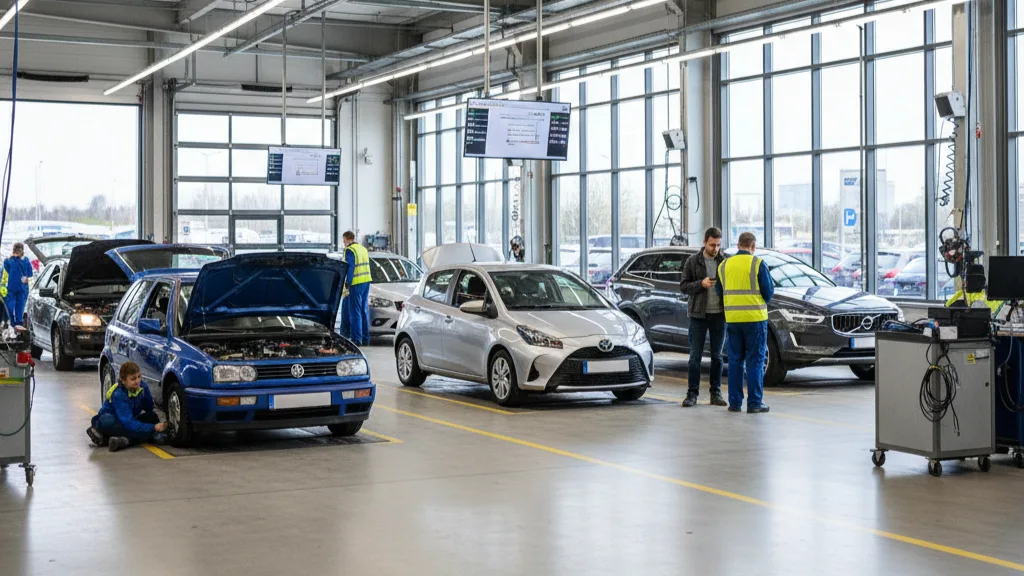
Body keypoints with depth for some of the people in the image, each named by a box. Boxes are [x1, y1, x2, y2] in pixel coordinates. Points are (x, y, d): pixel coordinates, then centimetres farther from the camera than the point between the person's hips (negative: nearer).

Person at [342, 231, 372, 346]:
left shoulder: (350, 250, -10)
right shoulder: (363, 249, 16)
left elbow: (350, 267, -15)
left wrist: (347, 283, -11)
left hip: (356, 284, -8)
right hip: (366, 281, 8)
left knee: (355, 312, -5)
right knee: (364, 310, 12)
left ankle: (357, 339, -7)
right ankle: (366, 339, 15)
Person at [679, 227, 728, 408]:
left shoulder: (725, 262, 3)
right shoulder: (692, 261, 1)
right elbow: (683, 286, -1)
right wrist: (701, 284, -18)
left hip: (719, 314, 1)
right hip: (698, 315, -1)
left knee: (717, 356, 7)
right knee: (695, 356, 1)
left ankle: (716, 393, 13)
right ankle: (692, 394, 5)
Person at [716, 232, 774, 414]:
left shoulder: (724, 265, 6)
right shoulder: (758, 264, -7)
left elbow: (719, 292, 11)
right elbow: (769, 291, -4)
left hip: (732, 319, 4)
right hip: (755, 317, -4)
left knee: (735, 360, 10)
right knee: (755, 361, 1)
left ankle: (735, 402, 10)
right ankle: (754, 403, -1)